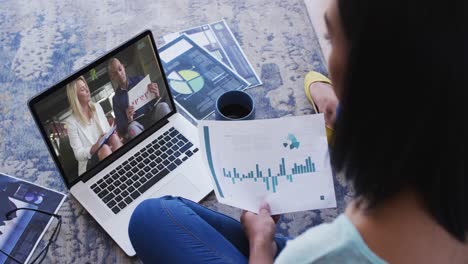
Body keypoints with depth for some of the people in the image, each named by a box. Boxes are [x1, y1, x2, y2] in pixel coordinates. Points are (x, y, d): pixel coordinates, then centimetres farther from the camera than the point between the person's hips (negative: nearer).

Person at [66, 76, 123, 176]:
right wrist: (96, 146, -25)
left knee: (113, 137, -27)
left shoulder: (97, 107, 10)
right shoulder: (71, 121, -5)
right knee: (104, 148, -35)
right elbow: (78, 154, -7)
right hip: (89, 163, -4)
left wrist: (115, 139, -12)